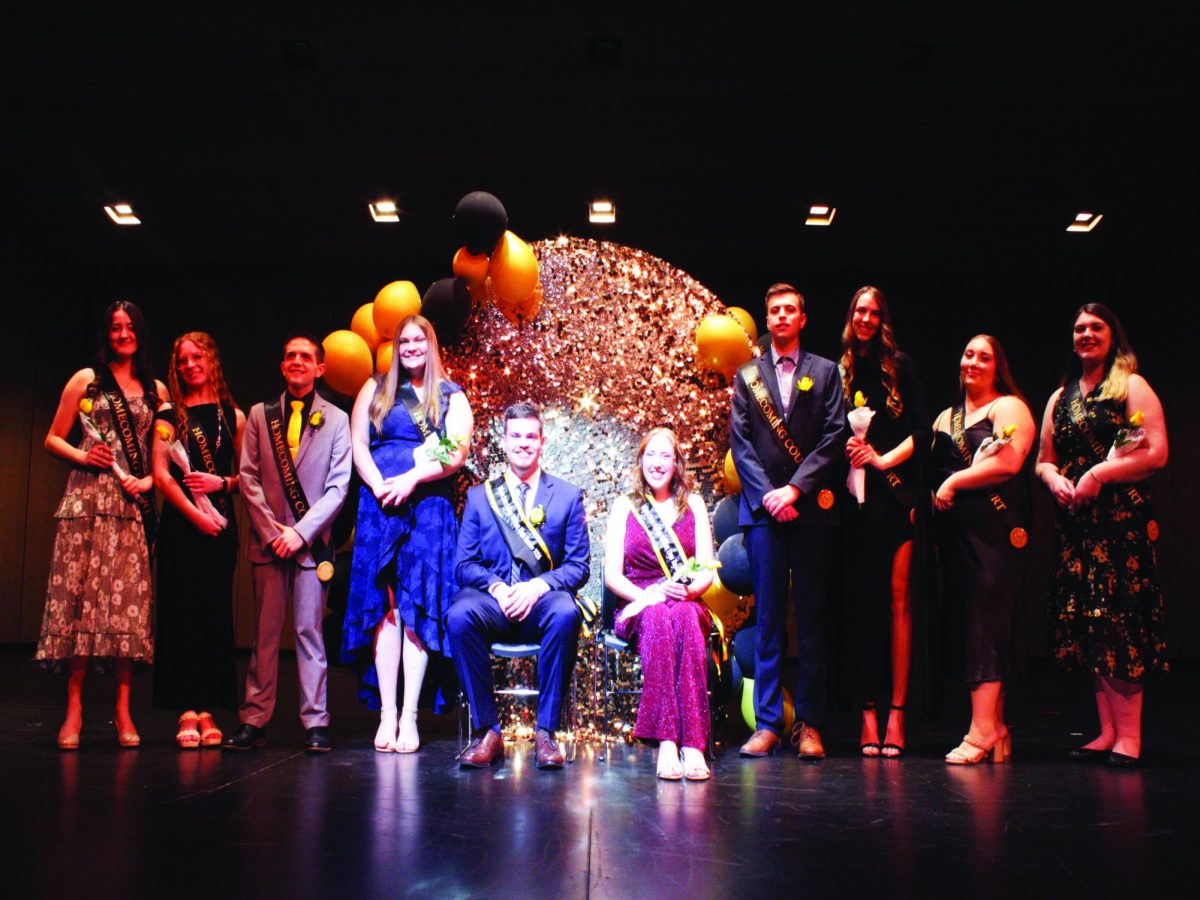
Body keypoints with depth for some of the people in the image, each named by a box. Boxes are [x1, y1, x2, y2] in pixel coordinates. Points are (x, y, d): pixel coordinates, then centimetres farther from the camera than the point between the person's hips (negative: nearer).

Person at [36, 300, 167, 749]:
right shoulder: (86, 380, 9)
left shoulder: (156, 389, 14)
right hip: (87, 499, -1)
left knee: (128, 600, -2)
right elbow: (53, 439, 10)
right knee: (80, 595, -5)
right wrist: (82, 456, -8)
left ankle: (123, 711, 3)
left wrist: (151, 480, -3)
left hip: (133, 504, 2)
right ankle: (74, 708, 1)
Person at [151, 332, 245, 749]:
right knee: (182, 613, -4)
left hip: (221, 525, 1)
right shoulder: (170, 415, 6)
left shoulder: (233, 417, 10)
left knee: (215, 616, 0)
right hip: (180, 524, -1)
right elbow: (160, 474, -2)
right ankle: (187, 711, -1)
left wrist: (220, 483, -10)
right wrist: (196, 514, -10)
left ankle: (207, 710, 5)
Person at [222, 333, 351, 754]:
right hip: (268, 540, 2)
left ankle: (316, 723, 4)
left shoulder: (337, 420, 5)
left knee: (309, 631, 0)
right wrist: (271, 530, -6)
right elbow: (248, 478, 6)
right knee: (265, 633, 4)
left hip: (312, 542, -2)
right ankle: (254, 722, 7)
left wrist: (301, 531, -10)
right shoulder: (259, 415, 11)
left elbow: (338, 487, -1)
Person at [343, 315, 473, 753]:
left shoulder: (451, 397, 11)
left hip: (430, 508, -1)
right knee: (384, 606, -3)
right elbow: (358, 443, 6)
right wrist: (380, 487, -10)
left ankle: (410, 715, -5)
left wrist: (411, 479, -14)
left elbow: (458, 454, -1)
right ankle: (387, 713, -1)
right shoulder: (375, 390, 15)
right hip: (380, 506, 1)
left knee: (419, 606, -6)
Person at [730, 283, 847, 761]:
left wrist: (795, 488, -10)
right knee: (768, 617, 0)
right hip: (763, 507, 1)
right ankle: (767, 722, 3)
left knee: (811, 617, 1)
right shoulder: (747, 375, 15)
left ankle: (809, 724, 5)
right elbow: (740, 442, 7)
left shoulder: (825, 372, 12)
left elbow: (833, 437, 2)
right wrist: (767, 494, -7)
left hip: (811, 507, 0)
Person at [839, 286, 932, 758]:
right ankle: (867, 713, 4)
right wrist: (850, 449, -7)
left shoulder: (900, 364, 8)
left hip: (897, 495, -2)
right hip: (857, 498, 2)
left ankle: (896, 712, -2)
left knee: (898, 601, -5)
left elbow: (922, 428, 3)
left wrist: (883, 459, -8)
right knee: (862, 603, 1)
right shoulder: (839, 370, 13)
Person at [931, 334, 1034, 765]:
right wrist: (933, 494, 4)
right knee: (970, 624, 4)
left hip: (995, 527, -7)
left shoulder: (1009, 407, 2)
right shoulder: (946, 417, 23)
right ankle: (996, 730, 9)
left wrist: (954, 481, -8)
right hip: (953, 529, 7)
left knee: (986, 624, -11)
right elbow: (932, 467, 24)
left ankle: (981, 731, -13)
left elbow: (1008, 463, -13)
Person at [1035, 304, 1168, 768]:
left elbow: (1157, 452, -9)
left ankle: (1129, 735, -3)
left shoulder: (1131, 387, 1)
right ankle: (1107, 731, 12)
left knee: (1119, 620, -9)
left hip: (1121, 519, -6)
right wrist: (1054, 480, -2)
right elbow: (1043, 460, 20)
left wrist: (1100, 474, -16)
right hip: (1074, 522, 6)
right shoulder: (1060, 398, 18)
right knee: (1086, 624, 5)